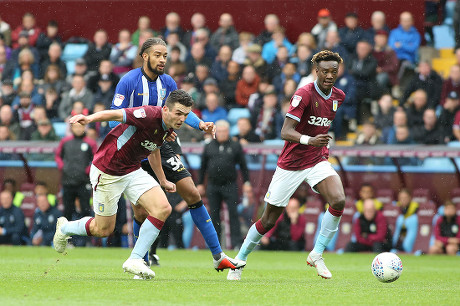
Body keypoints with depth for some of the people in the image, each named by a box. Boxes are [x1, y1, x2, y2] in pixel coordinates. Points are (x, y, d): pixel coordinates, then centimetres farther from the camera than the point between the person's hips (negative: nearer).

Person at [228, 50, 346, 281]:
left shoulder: (338, 96, 3)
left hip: (317, 161, 4)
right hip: (290, 164, -4)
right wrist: (309, 140, -44)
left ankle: (316, 255, -10)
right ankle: (239, 261, 25)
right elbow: (285, 132, -28)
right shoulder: (304, 95, -19)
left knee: (338, 201, -24)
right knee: (268, 220, 4)